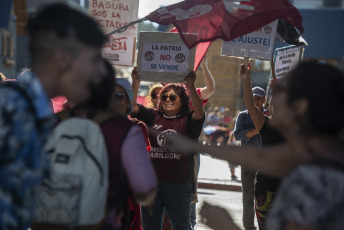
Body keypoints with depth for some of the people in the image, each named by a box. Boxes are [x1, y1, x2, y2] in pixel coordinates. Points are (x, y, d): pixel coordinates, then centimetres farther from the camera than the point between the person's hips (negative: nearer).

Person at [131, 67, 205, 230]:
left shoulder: (188, 121, 1)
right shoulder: (152, 117, 10)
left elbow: (199, 112, -19)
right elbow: (132, 106, 2)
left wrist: (191, 87, -29)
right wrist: (135, 83, -13)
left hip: (178, 183, -3)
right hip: (150, 181, 3)